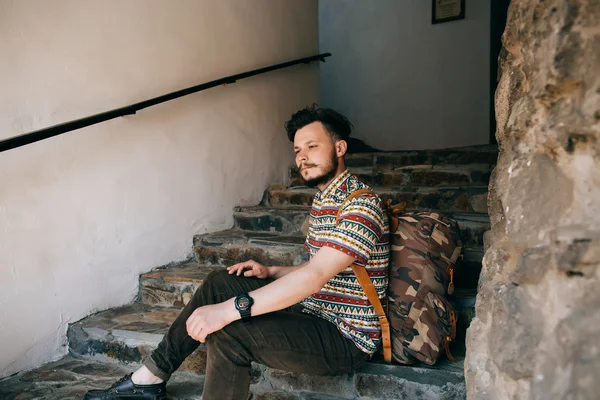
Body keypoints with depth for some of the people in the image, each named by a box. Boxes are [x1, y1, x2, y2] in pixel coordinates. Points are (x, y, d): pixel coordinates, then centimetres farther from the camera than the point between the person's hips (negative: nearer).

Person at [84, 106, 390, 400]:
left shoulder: (361, 205, -20)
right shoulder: (323, 199, 13)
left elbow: (315, 276, -31)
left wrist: (229, 309, -34)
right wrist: (271, 272, 5)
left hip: (347, 339, -9)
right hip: (314, 312, 10)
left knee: (229, 332, -28)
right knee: (221, 281, 6)